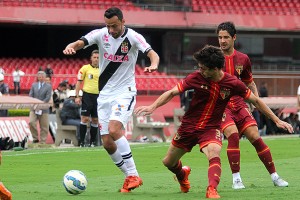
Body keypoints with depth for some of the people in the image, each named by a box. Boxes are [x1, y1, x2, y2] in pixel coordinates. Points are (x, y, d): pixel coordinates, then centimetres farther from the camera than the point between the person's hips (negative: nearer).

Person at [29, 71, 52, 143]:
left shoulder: (48, 86, 3)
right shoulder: (34, 85, 12)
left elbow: (48, 98, -6)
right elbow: (30, 96, 8)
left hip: (43, 109, -2)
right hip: (34, 109, 2)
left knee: (44, 126, -1)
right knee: (31, 122, -16)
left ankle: (42, 141, 6)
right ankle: (35, 138, -2)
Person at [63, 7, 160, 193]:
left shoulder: (133, 37, -10)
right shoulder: (101, 34, -2)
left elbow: (153, 54, -20)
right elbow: (80, 42, -15)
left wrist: (153, 65, -44)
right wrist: (71, 47, -39)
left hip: (125, 92, -5)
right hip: (104, 94, 5)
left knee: (114, 130, -27)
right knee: (107, 143, 0)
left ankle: (133, 175, -20)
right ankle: (131, 177, 14)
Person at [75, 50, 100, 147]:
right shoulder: (85, 68, 0)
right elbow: (79, 82, 1)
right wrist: (77, 96, -6)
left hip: (98, 97, 3)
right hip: (87, 95, -3)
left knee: (95, 120, 6)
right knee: (85, 118, -7)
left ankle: (92, 142, 12)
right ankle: (81, 141, -2)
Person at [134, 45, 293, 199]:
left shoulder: (232, 84, -14)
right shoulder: (196, 78, -15)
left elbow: (255, 101, -2)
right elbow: (172, 93, -11)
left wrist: (276, 120, -1)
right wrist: (152, 107, -26)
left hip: (211, 128, -2)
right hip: (189, 125, 2)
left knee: (214, 155, -33)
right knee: (168, 162, 13)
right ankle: (182, 174, 46)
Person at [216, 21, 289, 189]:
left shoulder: (243, 59, 7)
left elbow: (250, 83, 19)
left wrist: (256, 99, 4)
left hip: (238, 104, 3)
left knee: (255, 137, -7)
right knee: (233, 134, -25)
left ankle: (274, 176, 3)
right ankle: (236, 178, -17)